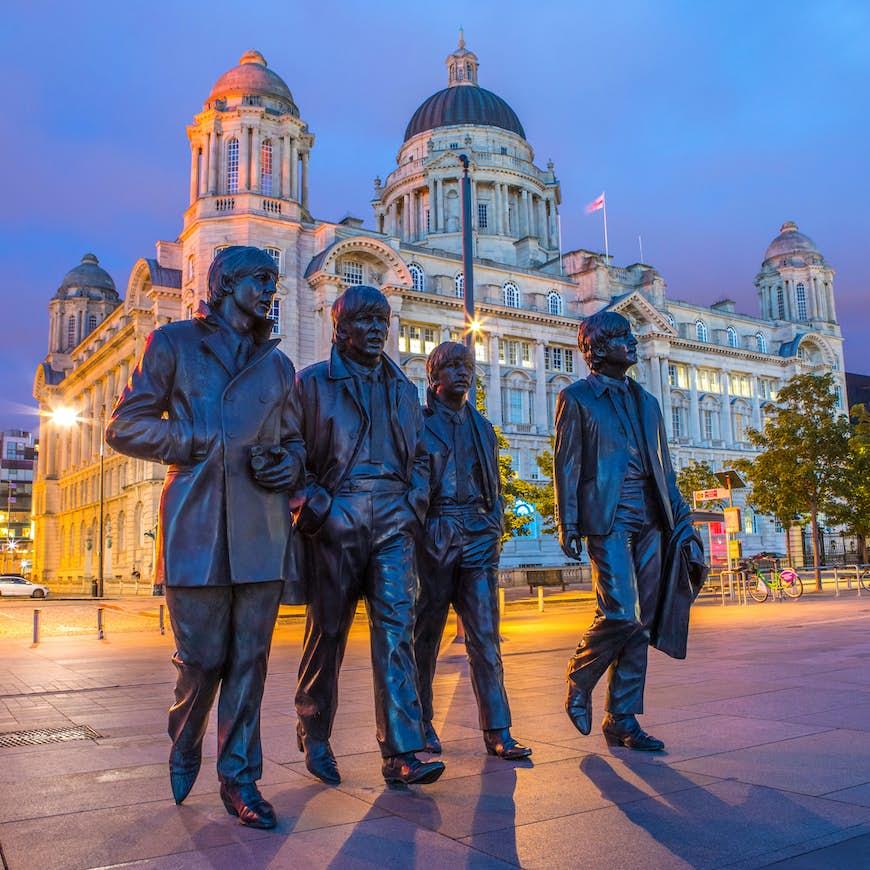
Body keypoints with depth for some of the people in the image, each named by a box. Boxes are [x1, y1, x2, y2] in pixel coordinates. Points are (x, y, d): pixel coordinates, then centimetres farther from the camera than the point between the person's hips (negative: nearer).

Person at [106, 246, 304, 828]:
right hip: (196, 521, -3)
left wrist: (290, 464, 0)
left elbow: (295, 440, 24)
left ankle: (239, 775, 18)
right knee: (202, 657, 1)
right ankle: (184, 751, 31)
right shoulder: (174, 343, 8)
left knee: (250, 657, 5)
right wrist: (201, 443, -7)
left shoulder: (278, 364, 19)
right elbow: (125, 427, 4)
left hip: (263, 526, 3)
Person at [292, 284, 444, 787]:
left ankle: (402, 753, -5)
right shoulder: (313, 382, 7)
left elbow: (419, 456, 22)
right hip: (337, 520, -3)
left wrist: (416, 503, 7)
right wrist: (310, 507, -9)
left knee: (397, 628, -6)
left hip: (393, 522, 3)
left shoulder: (403, 388, 19)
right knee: (328, 630, 5)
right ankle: (314, 737, 23)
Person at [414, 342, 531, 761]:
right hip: (433, 535, -3)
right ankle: (422, 723, 18)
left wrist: (495, 529, 10)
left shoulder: (481, 426, 18)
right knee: (426, 634, 5)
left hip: (478, 537, 4)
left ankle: (497, 731, 2)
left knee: (486, 636, -1)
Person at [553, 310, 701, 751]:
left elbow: (663, 464, 19)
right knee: (620, 614, -15)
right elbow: (567, 464, -2)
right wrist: (568, 525, -9)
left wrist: (681, 517, 11)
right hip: (608, 519, -6)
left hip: (649, 520, 6)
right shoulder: (576, 397, 4)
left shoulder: (645, 400, 21)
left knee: (641, 622, 4)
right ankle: (579, 680, 12)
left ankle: (622, 719, 13)